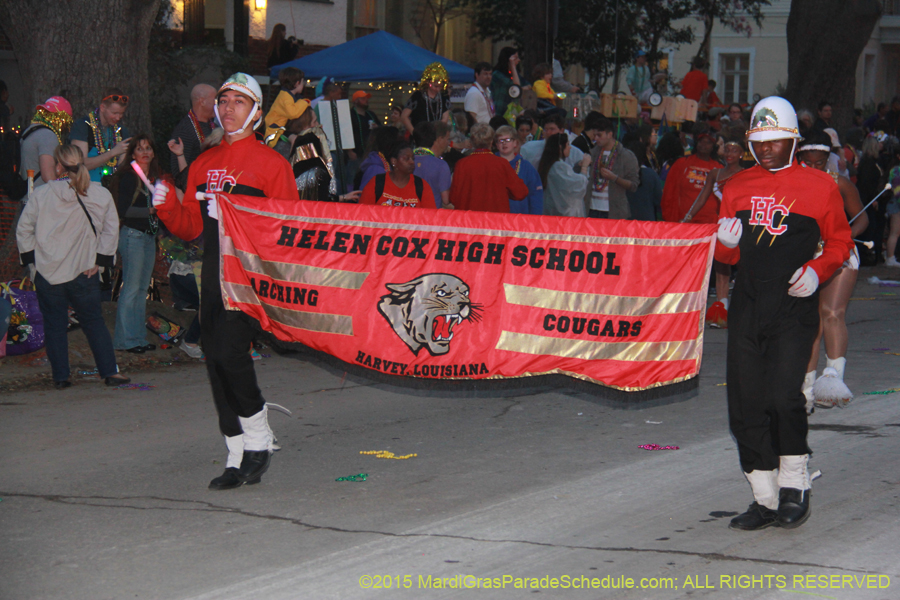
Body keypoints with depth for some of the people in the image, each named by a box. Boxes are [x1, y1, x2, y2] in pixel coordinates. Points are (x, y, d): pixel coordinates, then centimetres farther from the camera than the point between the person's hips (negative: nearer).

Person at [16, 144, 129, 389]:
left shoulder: (40, 194, -5)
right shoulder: (101, 195, -2)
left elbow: (23, 229, 0)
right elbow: (111, 231, 2)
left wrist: (31, 258, 8)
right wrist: (99, 261, 5)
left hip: (47, 273, -1)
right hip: (83, 273, 1)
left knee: (54, 325, 9)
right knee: (94, 322, 12)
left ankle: (61, 376, 9)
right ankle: (109, 371, 9)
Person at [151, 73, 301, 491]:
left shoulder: (270, 163, -1)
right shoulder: (203, 165, 16)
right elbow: (190, 226, 16)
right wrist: (166, 206, -3)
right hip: (213, 277, 6)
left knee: (228, 351, -18)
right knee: (216, 361, 5)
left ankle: (259, 439, 3)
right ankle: (238, 457, 14)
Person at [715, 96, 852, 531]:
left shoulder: (819, 186, 3)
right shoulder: (737, 188, 13)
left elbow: (839, 242, 9)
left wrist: (816, 271, -8)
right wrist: (725, 243, -3)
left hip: (794, 308, -4)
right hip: (746, 308, 4)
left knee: (783, 397, -16)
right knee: (745, 405, 1)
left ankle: (794, 486, 5)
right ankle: (765, 499, 13)